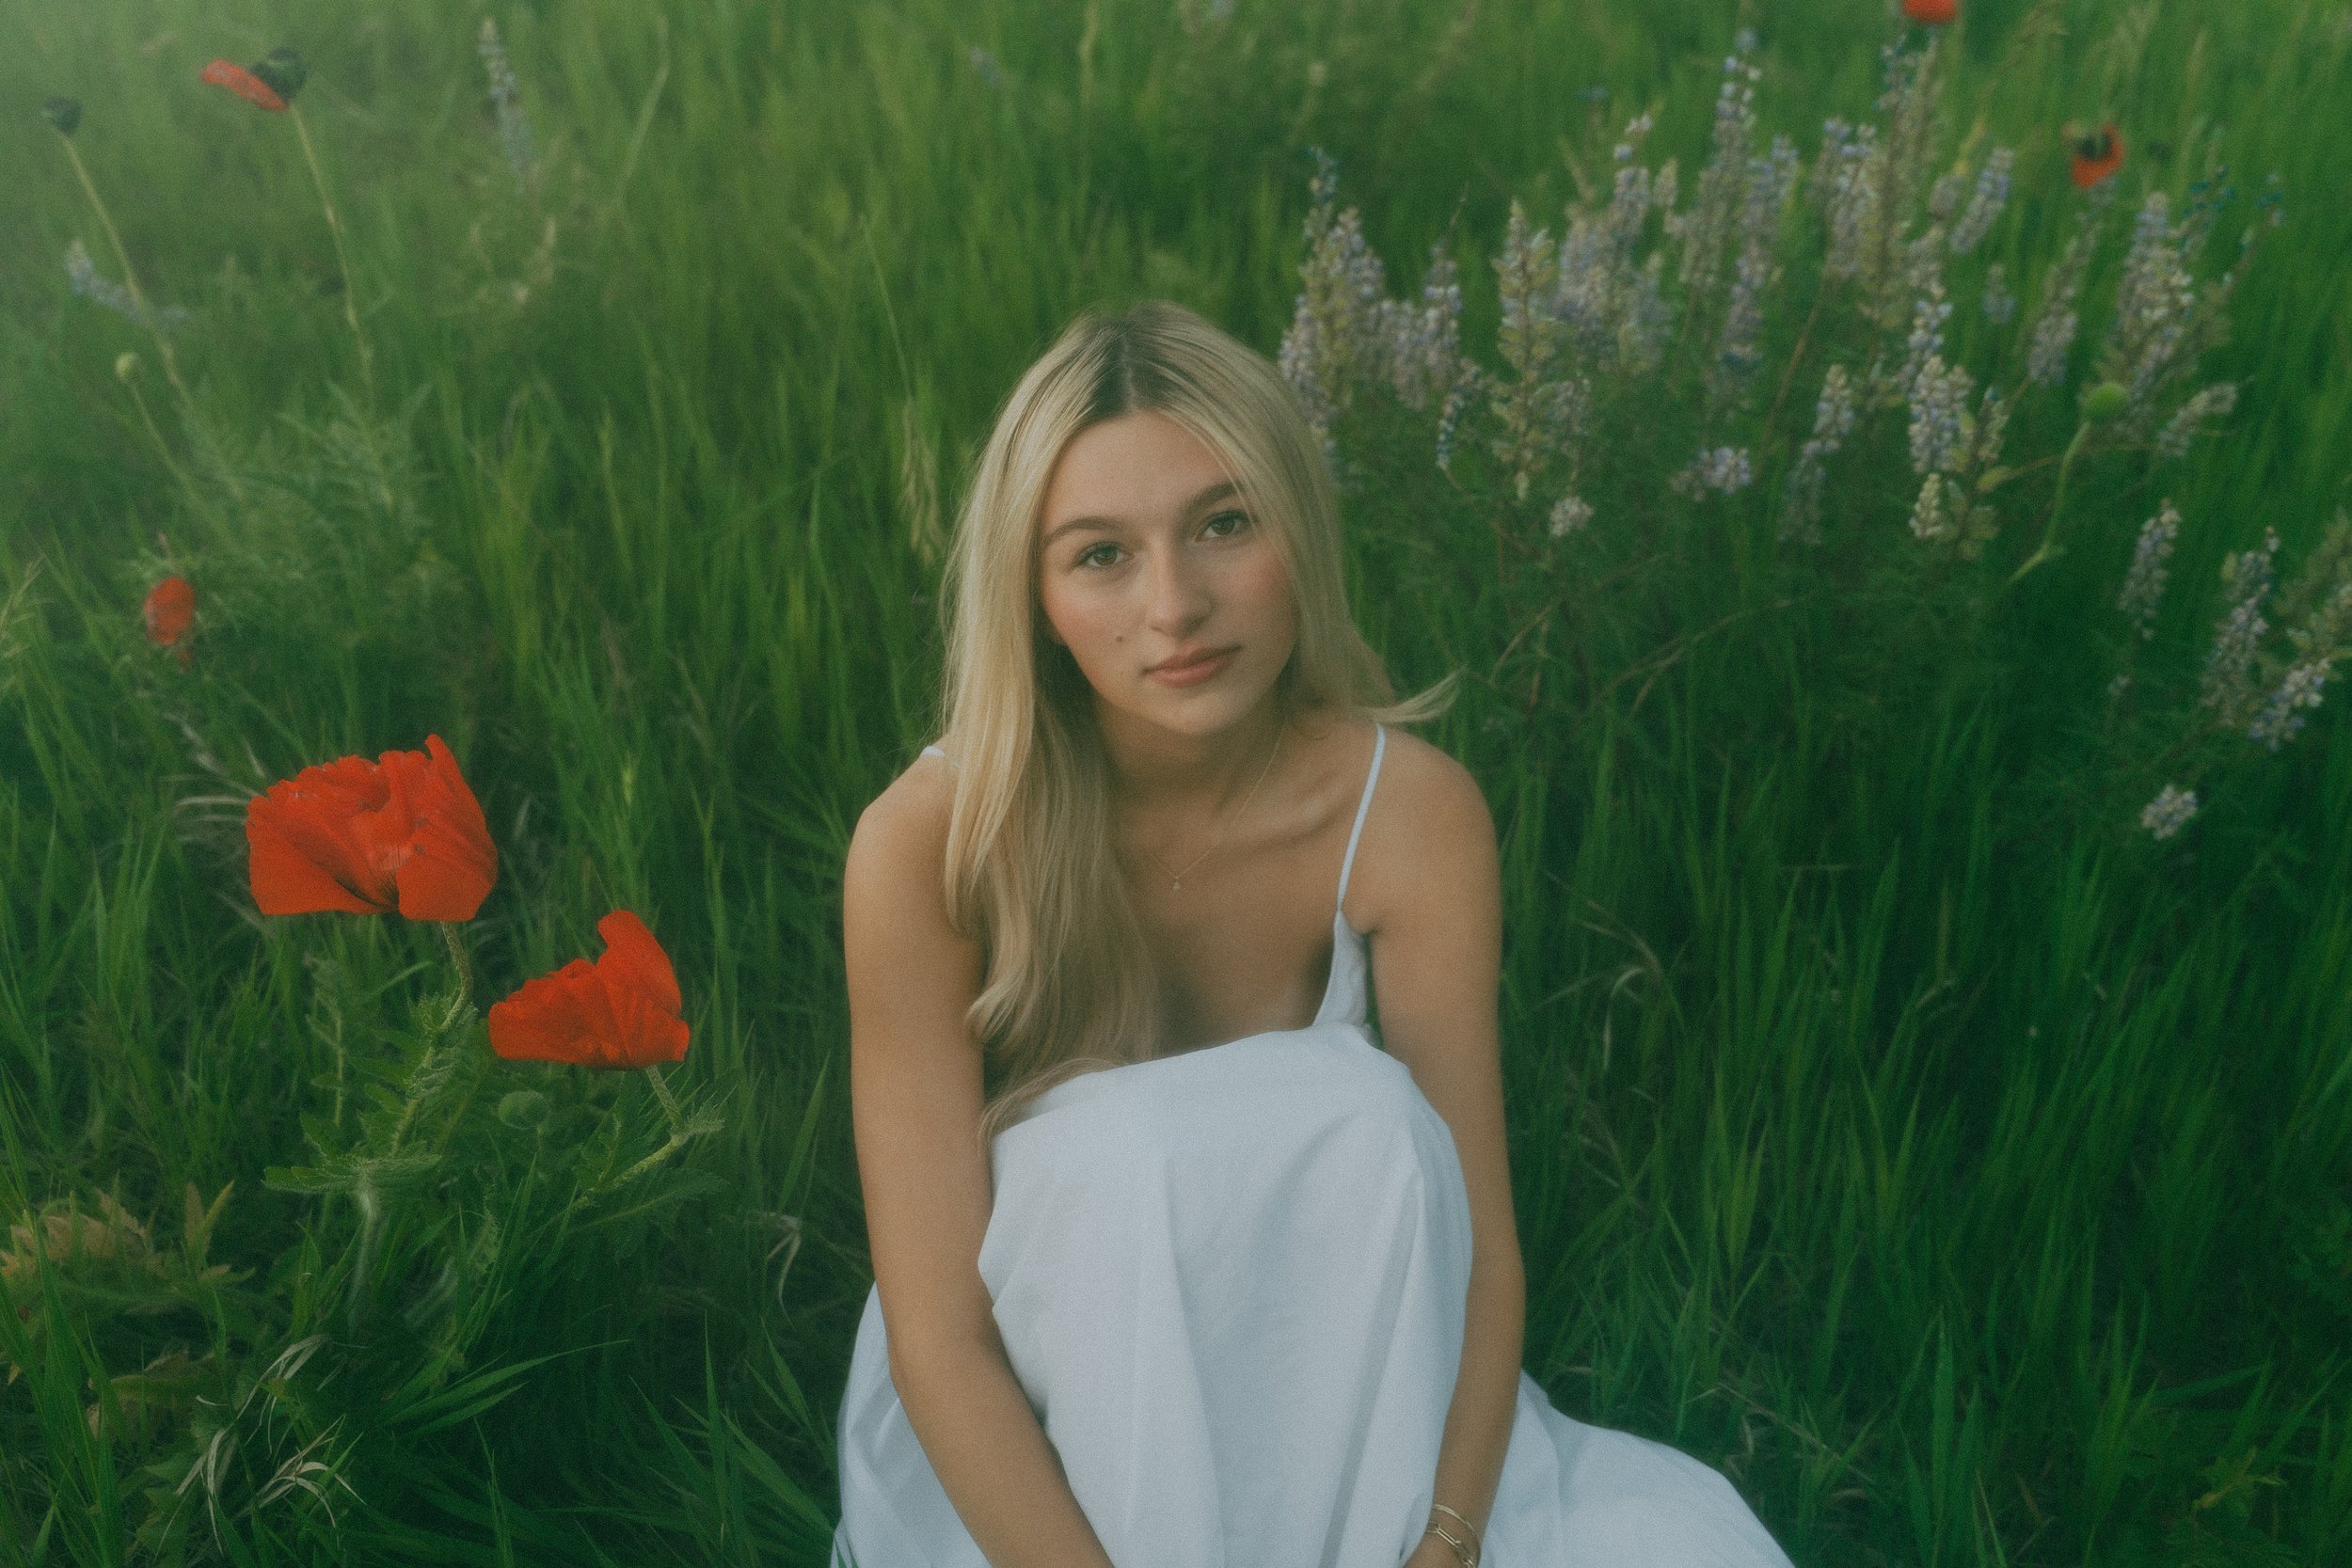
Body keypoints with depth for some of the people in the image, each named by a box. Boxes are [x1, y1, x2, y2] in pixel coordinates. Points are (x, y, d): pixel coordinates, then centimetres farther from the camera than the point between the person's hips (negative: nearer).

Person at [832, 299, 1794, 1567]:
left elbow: (1477, 1258, -15)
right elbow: (940, 1337, -21)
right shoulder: (929, 845, -22)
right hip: (1018, 1444, -1)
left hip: (1311, 1391, 1)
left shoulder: (1409, 812, -16)